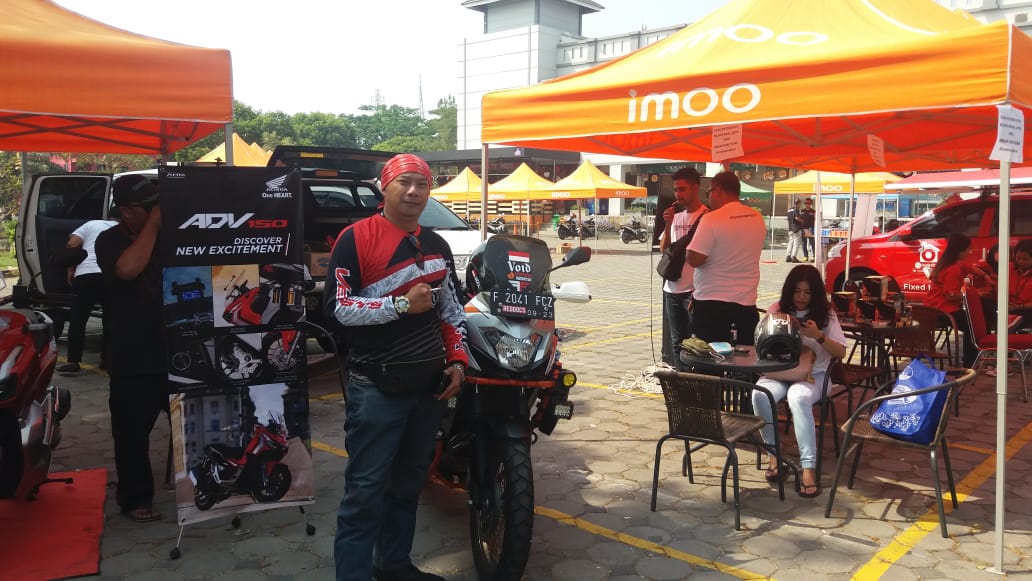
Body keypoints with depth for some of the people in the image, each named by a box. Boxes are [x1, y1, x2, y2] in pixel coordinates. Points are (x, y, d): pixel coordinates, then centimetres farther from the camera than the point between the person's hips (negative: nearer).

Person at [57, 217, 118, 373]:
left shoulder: (91, 224, 18)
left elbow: (71, 245, 7)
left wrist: (70, 270, 15)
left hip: (85, 275, 0)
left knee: (77, 320, 7)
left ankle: (73, 361, 3)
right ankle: (106, 359, 16)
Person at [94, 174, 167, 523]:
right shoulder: (109, 241, -7)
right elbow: (128, 268, -28)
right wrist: (153, 225, -21)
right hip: (132, 357, -4)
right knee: (133, 432, 4)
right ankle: (135, 498, 18)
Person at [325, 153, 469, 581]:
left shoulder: (437, 245, 13)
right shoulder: (356, 238, -8)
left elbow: (452, 308, 18)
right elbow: (337, 307, -15)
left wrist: (457, 360, 6)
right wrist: (402, 304, -21)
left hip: (429, 385, 6)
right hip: (376, 388, -6)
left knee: (408, 483, 17)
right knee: (366, 490, -2)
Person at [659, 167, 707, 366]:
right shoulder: (676, 216, 10)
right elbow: (664, 249, 9)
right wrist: (668, 225, -7)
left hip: (694, 290, -6)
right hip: (672, 289, 7)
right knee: (676, 342, 14)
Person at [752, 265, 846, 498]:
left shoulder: (826, 313, 6)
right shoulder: (777, 310, 9)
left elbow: (841, 352, 1)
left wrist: (819, 336, -16)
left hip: (813, 374, -2)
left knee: (798, 397, -38)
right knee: (759, 394, -33)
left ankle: (809, 467, -37)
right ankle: (773, 454, -16)